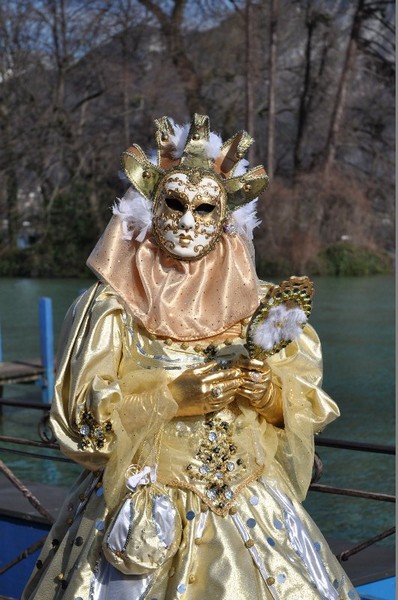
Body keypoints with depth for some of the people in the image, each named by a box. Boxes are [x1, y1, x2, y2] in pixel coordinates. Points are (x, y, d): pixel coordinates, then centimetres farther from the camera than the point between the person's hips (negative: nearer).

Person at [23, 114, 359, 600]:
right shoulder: (114, 305, -5)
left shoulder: (260, 305, 2)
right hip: (140, 512, -2)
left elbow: (310, 406, 4)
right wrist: (174, 395, -20)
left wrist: (272, 392, -17)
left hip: (247, 512, 3)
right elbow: (82, 412, -10)